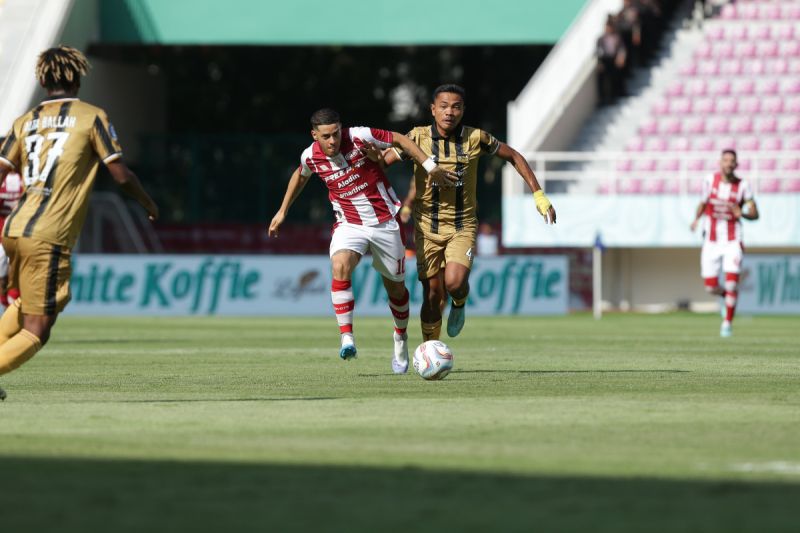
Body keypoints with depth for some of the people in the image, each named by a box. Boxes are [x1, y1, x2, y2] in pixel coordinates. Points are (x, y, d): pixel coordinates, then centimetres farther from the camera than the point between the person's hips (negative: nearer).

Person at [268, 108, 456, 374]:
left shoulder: (360, 137, -17)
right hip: (349, 224, 1)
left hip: (385, 222, -1)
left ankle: (401, 337, 38)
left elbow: (400, 140, -7)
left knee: (395, 287, 10)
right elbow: (300, 175, 17)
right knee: (340, 267, -30)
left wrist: (429, 166, -12)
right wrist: (282, 211, 22)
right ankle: (347, 338, -30)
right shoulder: (311, 157, -7)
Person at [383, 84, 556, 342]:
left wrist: (539, 195, 4)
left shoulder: (475, 138, -7)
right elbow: (382, 162, 0)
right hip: (427, 227, 0)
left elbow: (513, 156, 7)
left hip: (462, 226, 0)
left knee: (454, 283, -24)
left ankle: (459, 304, 13)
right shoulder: (418, 137, -8)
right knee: (433, 296, -1)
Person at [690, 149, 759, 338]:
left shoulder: (743, 186, -5)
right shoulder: (710, 181, -1)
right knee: (711, 286, 0)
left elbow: (755, 214, -3)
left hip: (732, 241, -2)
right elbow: (703, 204, 13)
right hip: (711, 242, 2)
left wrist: (742, 213, -25)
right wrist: (696, 219, -6)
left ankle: (727, 323, 3)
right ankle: (726, 295, 35)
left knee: (732, 283, -11)